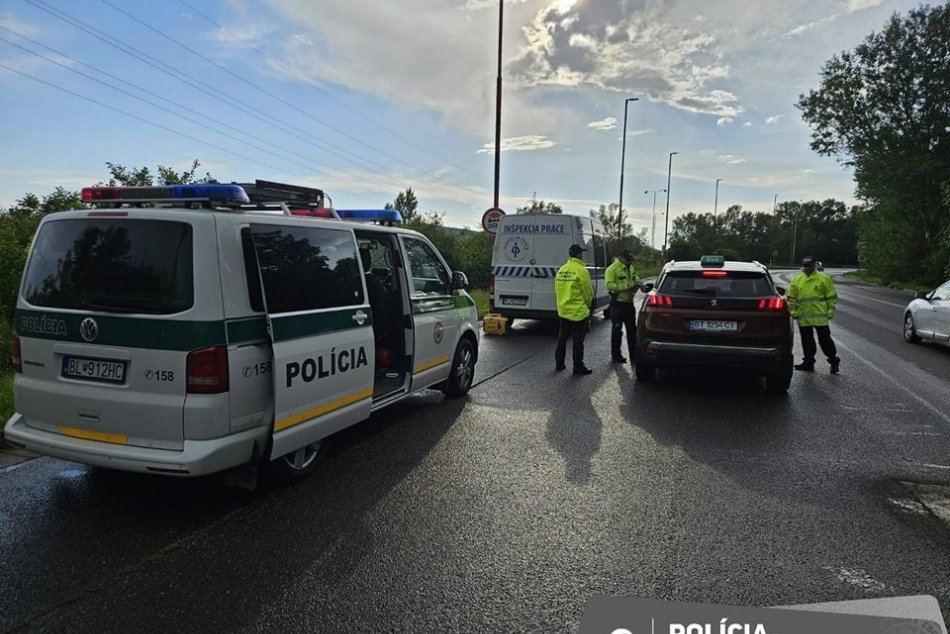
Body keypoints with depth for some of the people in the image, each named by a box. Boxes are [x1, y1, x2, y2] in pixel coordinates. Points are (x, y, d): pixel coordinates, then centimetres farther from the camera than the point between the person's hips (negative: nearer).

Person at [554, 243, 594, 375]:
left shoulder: (561, 270, 4)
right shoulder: (582, 270, -15)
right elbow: (589, 292, -9)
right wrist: (587, 304, 10)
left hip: (563, 311, 6)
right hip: (579, 312, -6)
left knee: (562, 338, 16)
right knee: (578, 341, 2)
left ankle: (559, 364, 24)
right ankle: (578, 366, 8)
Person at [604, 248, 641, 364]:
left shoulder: (630, 268, 13)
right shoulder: (612, 269, -12)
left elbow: (636, 278, 27)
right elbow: (610, 285, -21)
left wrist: (637, 283, 4)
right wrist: (626, 286, -24)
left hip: (629, 302, 8)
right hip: (618, 303, -8)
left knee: (632, 330, 14)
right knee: (617, 330, 0)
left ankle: (633, 353, 25)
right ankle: (616, 355, 9)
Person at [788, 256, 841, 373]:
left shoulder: (824, 278, 1)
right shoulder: (796, 280, 9)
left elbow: (831, 297, 2)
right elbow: (791, 298, 12)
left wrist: (830, 311, -4)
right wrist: (793, 312, 3)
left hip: (820, 316, -3)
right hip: (803, 317, 3)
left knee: (824, 339, 1)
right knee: (807, 341, 10)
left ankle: (834, 360, 17)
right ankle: (808, 363, 20)